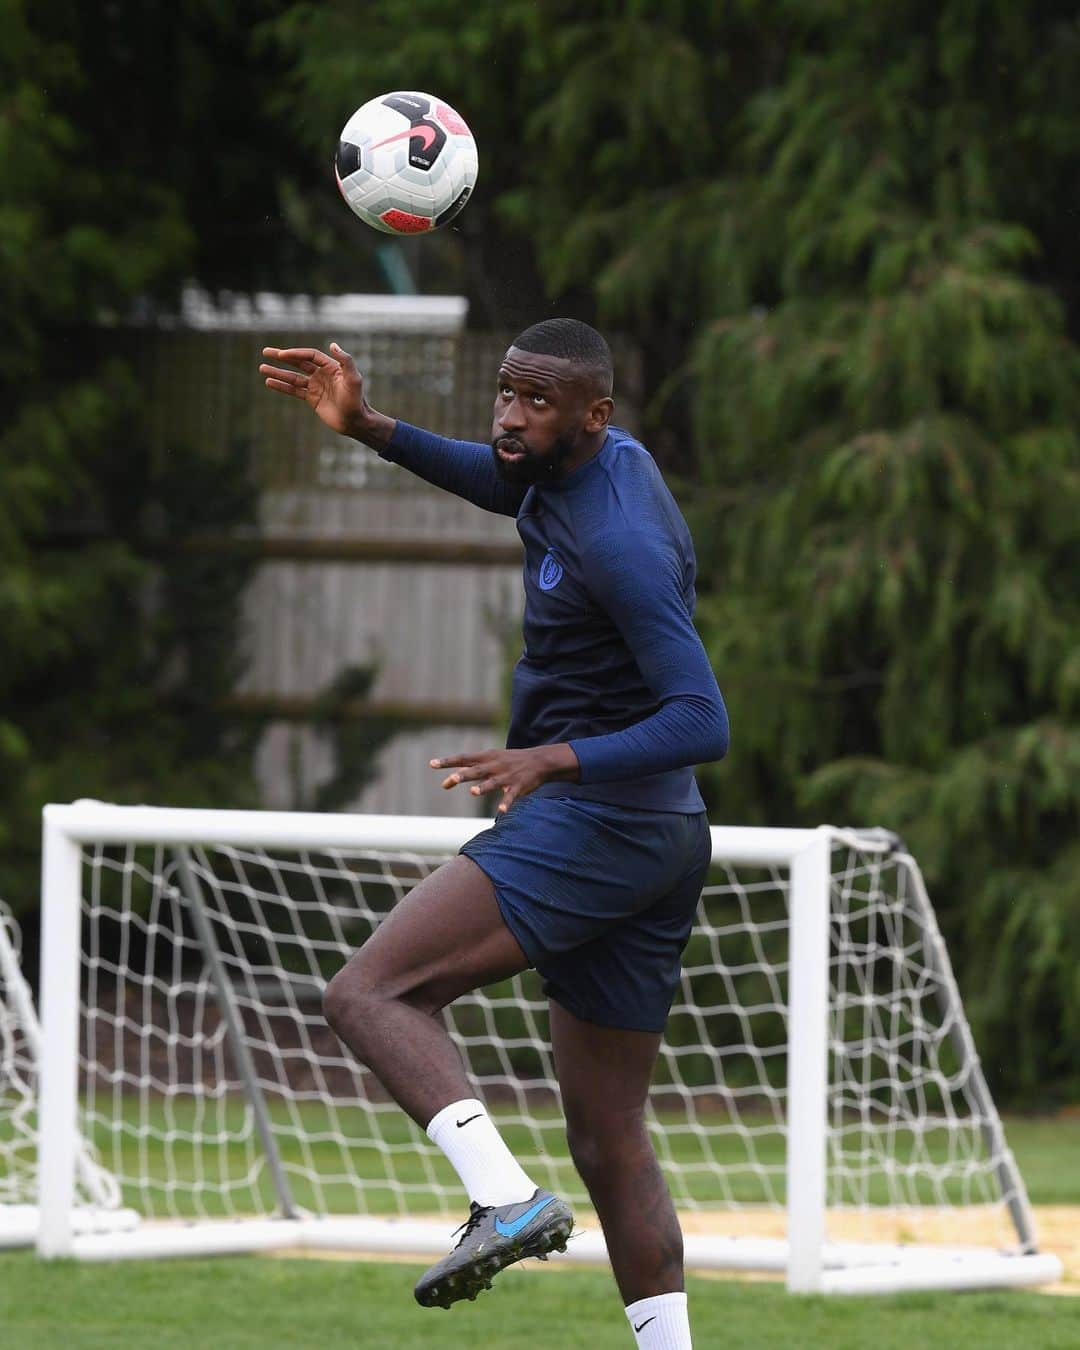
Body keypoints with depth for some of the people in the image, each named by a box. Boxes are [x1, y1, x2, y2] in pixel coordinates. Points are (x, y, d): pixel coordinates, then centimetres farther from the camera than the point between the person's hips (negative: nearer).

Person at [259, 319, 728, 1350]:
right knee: (609, 1140, 12)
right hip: (660, 841, 10)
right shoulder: (604, 459, 10)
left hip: (590, 816, -10)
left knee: (369, 994, -20)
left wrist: (556, 761, -35)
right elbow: (496, 479, 33)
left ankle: (507, 1200, -36)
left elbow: (702, 722, -25)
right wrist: (369, 429, 22)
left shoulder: (619, 540, -19)